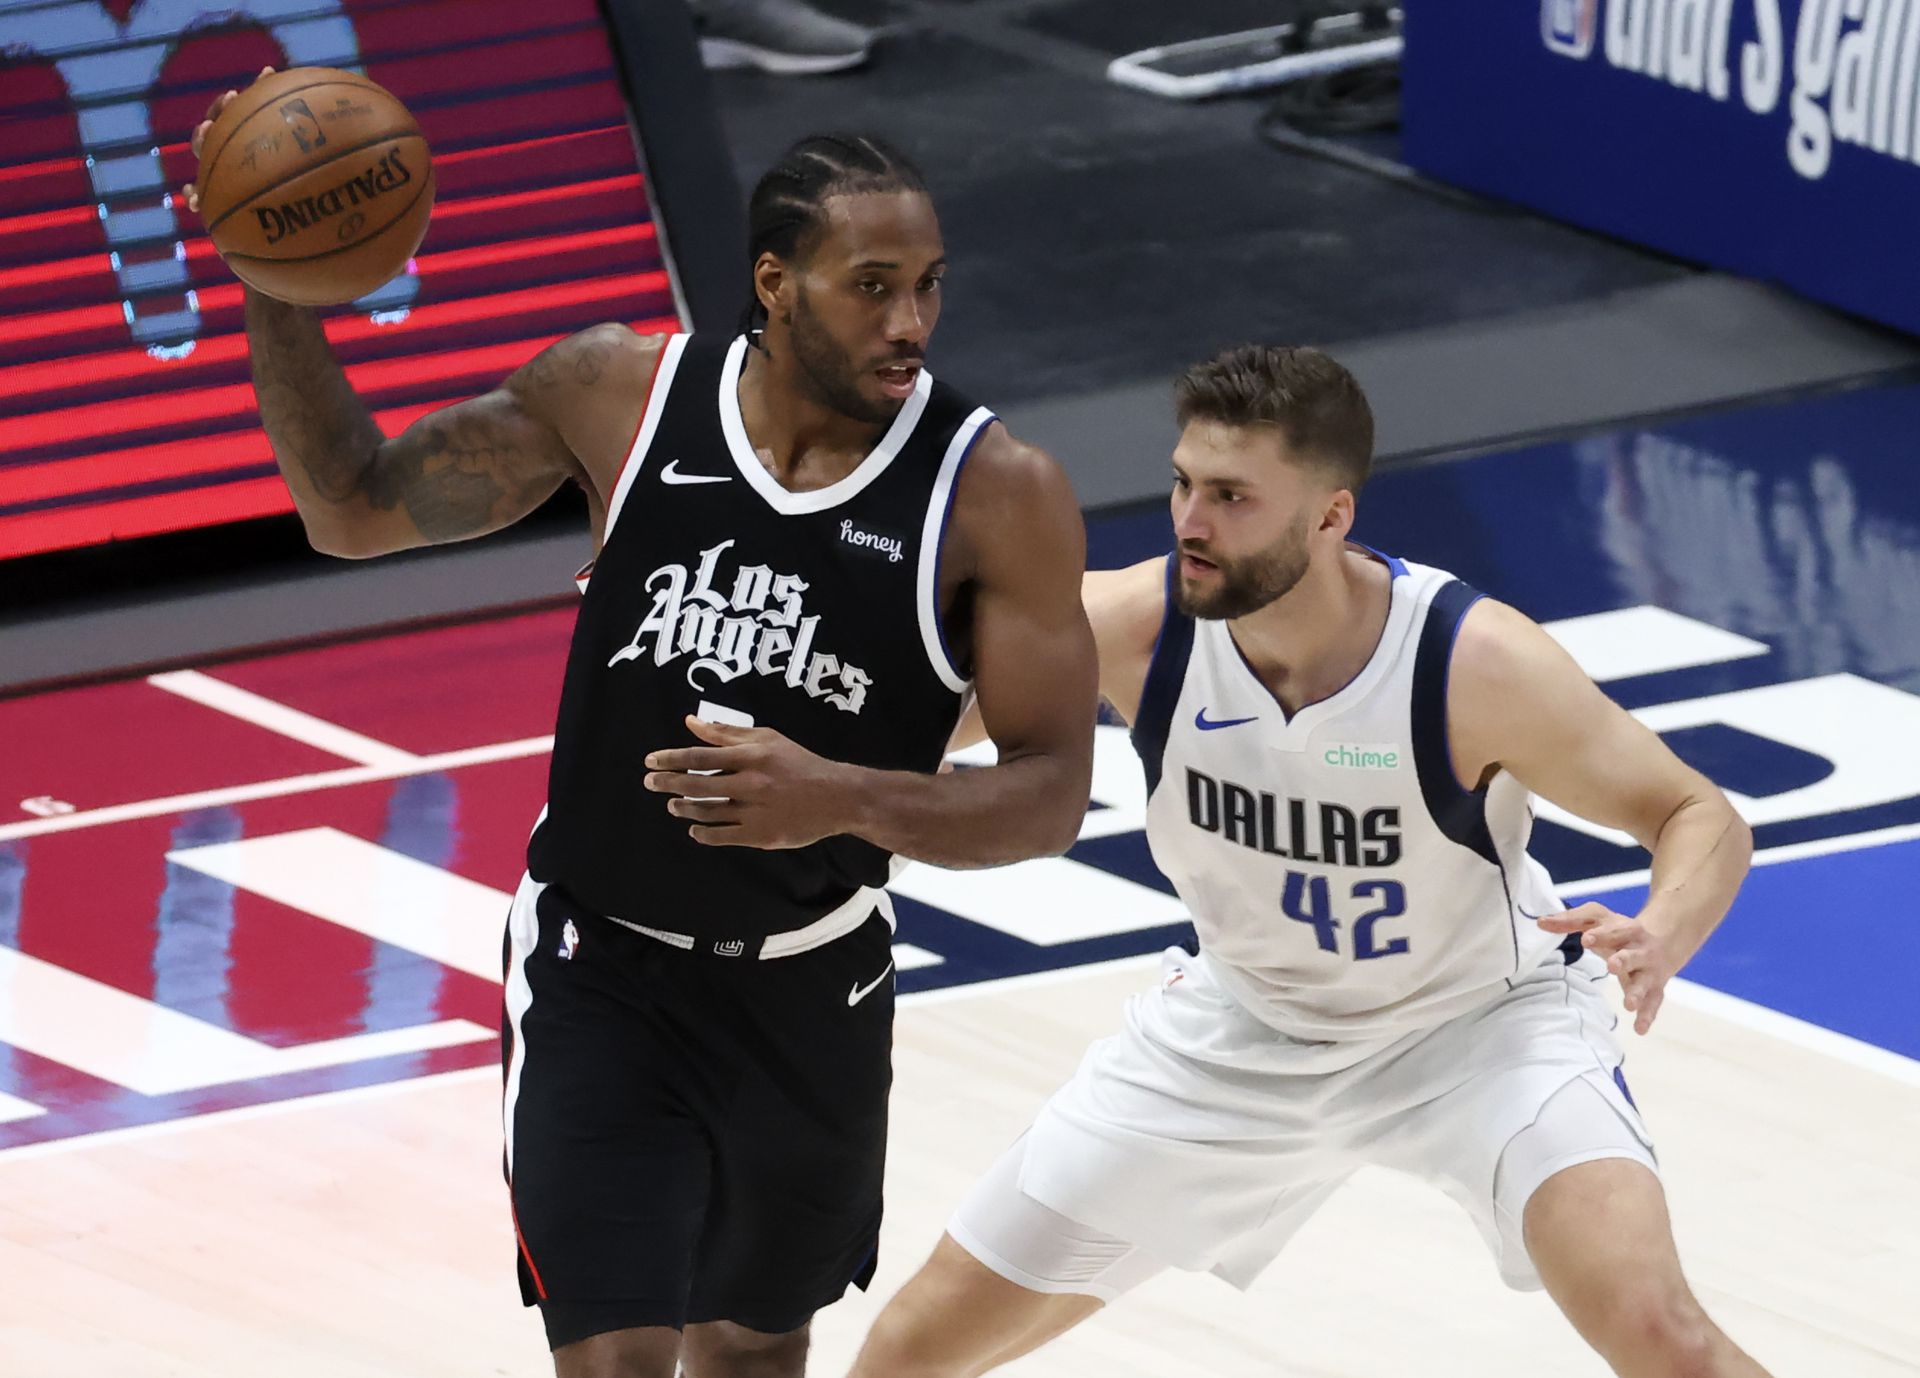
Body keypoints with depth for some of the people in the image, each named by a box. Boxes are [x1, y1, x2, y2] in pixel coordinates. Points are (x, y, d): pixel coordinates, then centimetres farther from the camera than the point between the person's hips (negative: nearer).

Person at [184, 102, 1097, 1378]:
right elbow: (354, 508, 2)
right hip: (600, 974, -1)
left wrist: (842, 800, -35)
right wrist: (278, 291, -14)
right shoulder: (623, 394, -9)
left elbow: (1051, 799, -17)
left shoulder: (998, 494, -16)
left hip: (812, 998, 1)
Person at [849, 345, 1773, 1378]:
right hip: (1244, 1025, 4)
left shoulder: (1475, 663, -31)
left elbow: (1701, 818, -22)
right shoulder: (1130, 626, -24)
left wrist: (1663, 937, -44)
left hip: (1481, 1021, -3)